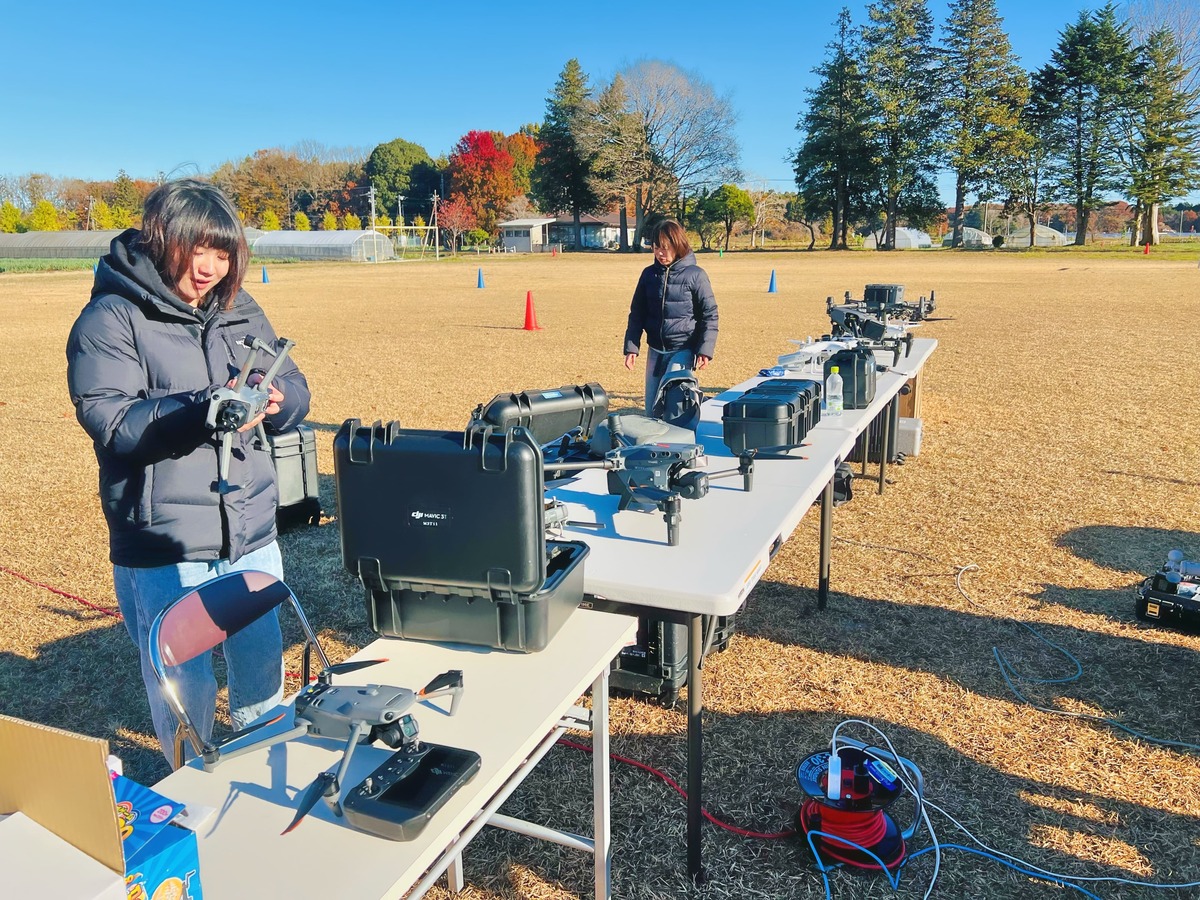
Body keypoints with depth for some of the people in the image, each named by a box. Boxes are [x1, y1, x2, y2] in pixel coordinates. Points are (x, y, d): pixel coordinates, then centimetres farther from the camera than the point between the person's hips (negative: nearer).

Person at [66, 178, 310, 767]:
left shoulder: (240, 312, 9)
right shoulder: (111, 319, -6)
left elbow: (296, 390, 9)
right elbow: (107, 416, -17)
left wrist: (275, 398, -15)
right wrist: (204, 412, -31)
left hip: (252, 538, 5)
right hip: (163, 550, -4)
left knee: (264, 669, 17)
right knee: (185, 690, 7)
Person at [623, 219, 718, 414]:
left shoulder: (695, 275, -7)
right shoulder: (649, 274, 6)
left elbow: (709, 314, -5)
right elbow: (637, 312, 11)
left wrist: (705, 349, -14)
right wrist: (631, 347, 3)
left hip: (684, 350, -5)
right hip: (655, 351, 5)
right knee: (651, 409, 7)